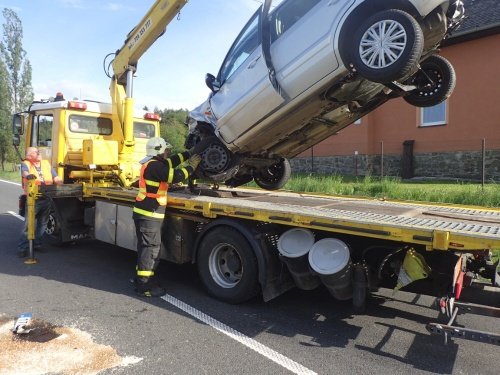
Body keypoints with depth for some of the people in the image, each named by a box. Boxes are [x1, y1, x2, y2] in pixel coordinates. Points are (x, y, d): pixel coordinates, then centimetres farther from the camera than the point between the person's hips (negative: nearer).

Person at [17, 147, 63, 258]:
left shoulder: (46, 163, 12)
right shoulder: (25, 164, 0)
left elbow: (56, 178, 9)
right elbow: (24, 172, -23)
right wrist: (28, 175, -46)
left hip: (47, 199, 5)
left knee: (42, 223, 14)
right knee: (28, 224, -8)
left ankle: (37, 243, 28)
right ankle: (22, 248, 0)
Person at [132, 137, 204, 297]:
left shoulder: (152, 164, 15)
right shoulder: (155, 166, -17)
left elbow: (172, 161, 21)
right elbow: (175, 176, -23)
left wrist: (190, 153, 18)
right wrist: (191, 167, -9)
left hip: (145, 212, 11)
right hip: (149, 215, -11)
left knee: (145, 247, 17)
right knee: (151, 249, -5)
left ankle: (142, 279, 28)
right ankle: (144, 286, 1)